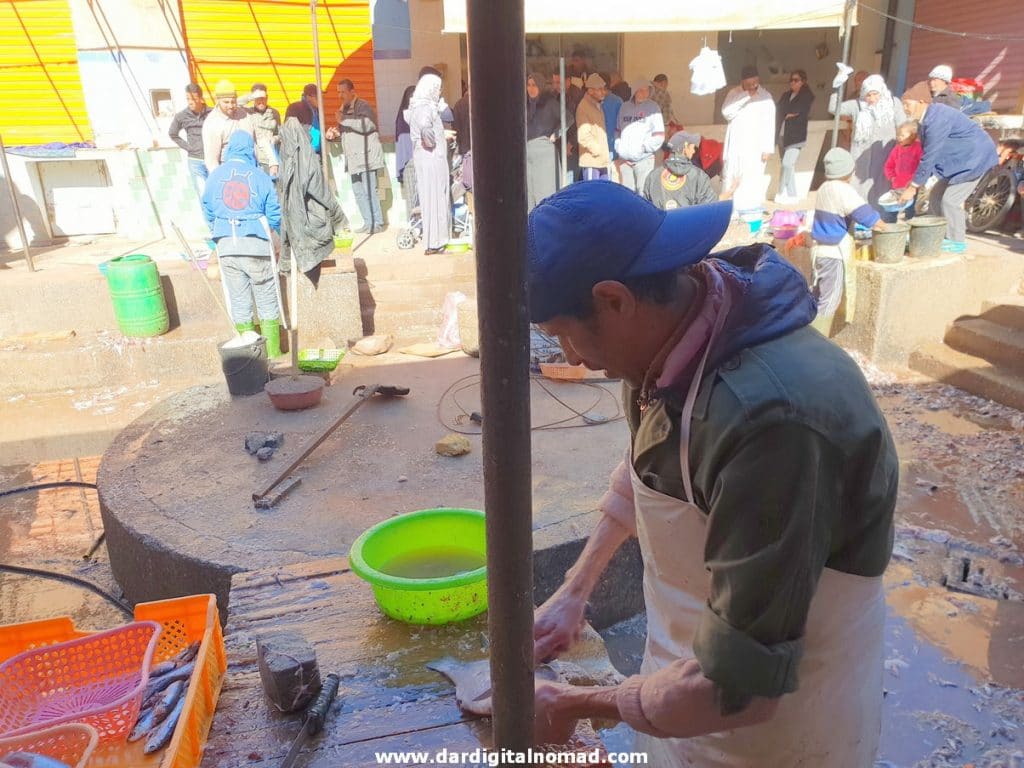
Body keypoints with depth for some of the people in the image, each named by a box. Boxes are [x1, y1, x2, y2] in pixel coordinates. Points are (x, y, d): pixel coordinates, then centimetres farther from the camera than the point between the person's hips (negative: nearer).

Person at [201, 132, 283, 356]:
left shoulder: (215, 175, 5)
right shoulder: (259, 176, -3)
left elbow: (207, 210, 11)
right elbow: (274, 215, -1)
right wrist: (272, 230, 20)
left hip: (226, 246, 3)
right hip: (256, 244, -3)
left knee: (239, 300, 12)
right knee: (267, 300, 7)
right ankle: (273, 351, 11)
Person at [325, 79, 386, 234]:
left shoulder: (363, 106, -7)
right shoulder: (345, 109, 20)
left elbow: (367, 125, -25)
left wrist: (344, 120, -19)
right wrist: (334, 133, 11)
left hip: (366, 157, -9)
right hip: (354, 159, 9)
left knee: (369, 191, -9)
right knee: (359, 192, 8)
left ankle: (377, 223, -3)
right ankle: (368, 223, 14)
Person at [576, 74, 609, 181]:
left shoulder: (597, 105, 16)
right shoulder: (584, 107, -11)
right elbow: (583, 136, -19)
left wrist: (605, 155, 12)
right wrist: (598, 151, -13)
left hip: (602, 161, 9)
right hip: (591, 160, -9)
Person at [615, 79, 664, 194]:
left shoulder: (653, 108, 1)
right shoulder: (624, 107, 12)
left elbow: (659, 136, -2)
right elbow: (617, 130, 17)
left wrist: (643, 147, -9)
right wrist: (618, 147, 3)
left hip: (644, 159, -3)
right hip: (624, 159, 4)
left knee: (644, 193, -8)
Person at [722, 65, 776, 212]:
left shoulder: (766, 97, -2)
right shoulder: (734, 94, 4)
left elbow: (769, 124, -3)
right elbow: (726, 112, -12)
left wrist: (767, 149, -8)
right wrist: (745, 97, -16)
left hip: (755, 146, -2)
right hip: (735, 145, 2)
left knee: (752, 179, -7)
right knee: (730, 177, 4)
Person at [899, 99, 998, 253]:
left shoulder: (936, 120, -26)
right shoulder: (925, 120, 5)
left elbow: (929, 157, -27)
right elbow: (927, 154, 10)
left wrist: (913, 187, -23)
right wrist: (916, 181, 4)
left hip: (974, 159, -10)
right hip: (958, 160, 10)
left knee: (950, 200, -12)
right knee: (936, 195, 9)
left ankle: (956, 242, 1)